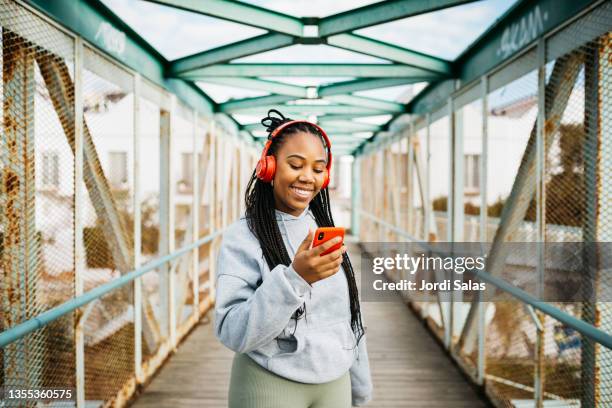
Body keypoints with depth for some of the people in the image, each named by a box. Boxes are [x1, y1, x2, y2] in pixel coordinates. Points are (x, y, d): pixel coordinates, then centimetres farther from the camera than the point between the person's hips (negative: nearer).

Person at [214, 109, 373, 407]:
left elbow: (347, 317, 10)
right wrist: (294, 277, -31)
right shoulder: (242, 237, -13)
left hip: (334, 384, 5)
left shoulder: (326, 232, 4)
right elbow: (232, 333, -22)